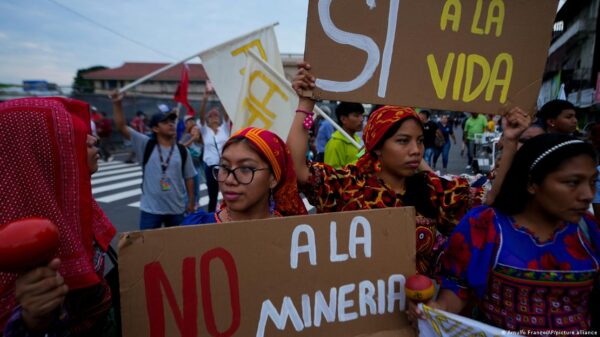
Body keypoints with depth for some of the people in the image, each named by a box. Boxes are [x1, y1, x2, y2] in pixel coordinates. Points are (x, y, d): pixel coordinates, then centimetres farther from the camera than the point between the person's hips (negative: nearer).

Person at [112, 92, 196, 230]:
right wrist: (117, 104, -21)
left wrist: (191, 201, 6)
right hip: (150, 209, -1)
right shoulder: (146, 145, -5)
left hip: (176, 209, 2)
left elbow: (189, 178, 5)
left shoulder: (182, 151, 0)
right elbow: (122, 127, -10)